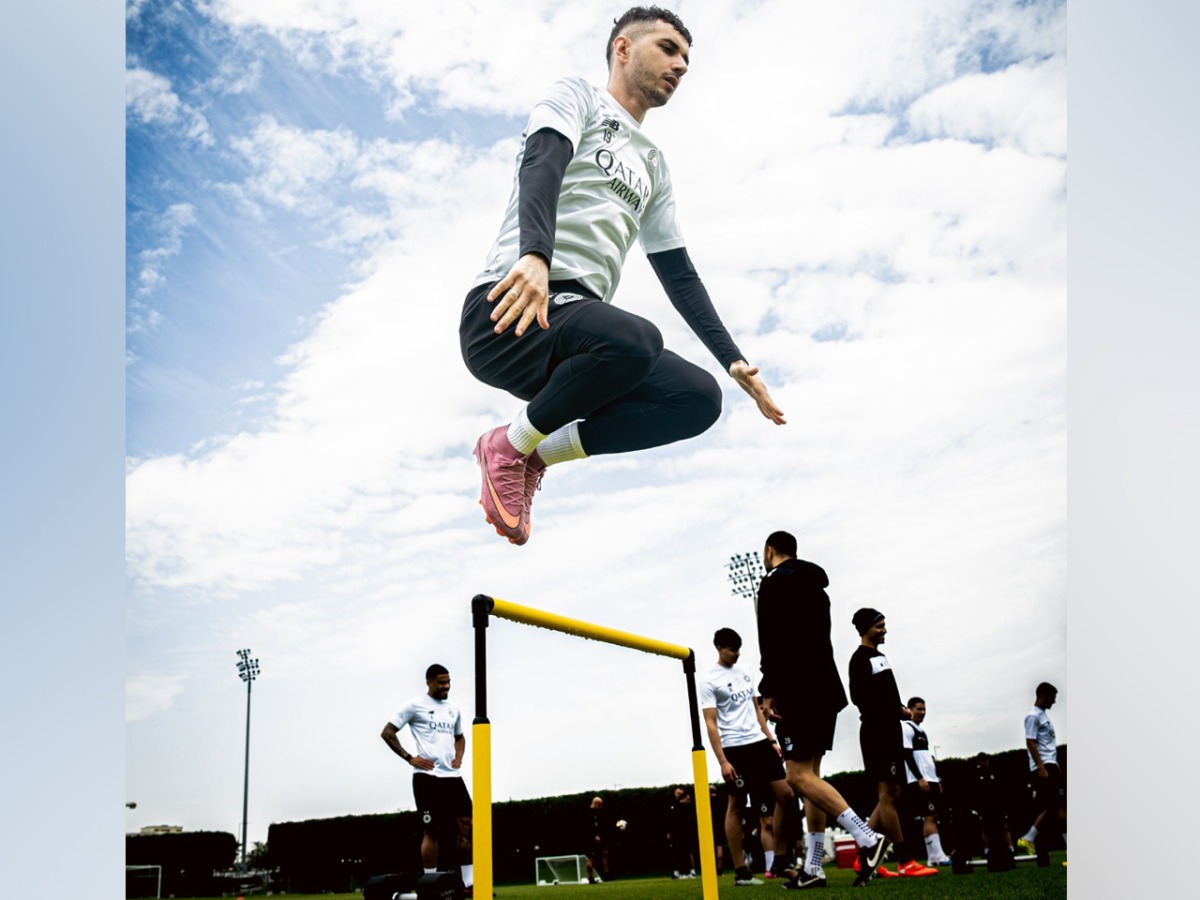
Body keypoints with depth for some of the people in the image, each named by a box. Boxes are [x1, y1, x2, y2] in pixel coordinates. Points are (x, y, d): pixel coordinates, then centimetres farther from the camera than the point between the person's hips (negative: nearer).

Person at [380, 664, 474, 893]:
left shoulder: (453, 709, 16)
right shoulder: (415, 706, -2)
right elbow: (387, 732, -2)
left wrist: (459, 756, 11)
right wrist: (409, 758, -9)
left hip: (453, 776, 6)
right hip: (428, 776, -6)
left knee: (466, 825, -1)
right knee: (432, 829, -5)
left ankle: (469, 883, 4)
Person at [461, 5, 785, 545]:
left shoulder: (654, 166, 30)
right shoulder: (576, 97, 10)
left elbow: (680, 275, 27)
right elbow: (541, 166, -12)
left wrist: (733, 360, 15)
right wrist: (535, 256, -34)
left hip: (579, 323, 7)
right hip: (508, 309, -7)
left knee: (701, 398, -12)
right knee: (634, 340, -35)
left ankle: (535, 455, -4)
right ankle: (510, 444, -11)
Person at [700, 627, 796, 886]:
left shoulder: (745, 673, 14)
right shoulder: (710, 681, -6)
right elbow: (711, 723, -10)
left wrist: (771, 740, 14)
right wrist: (722, 761, -17)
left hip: (759, 742, 7)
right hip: (735, 748, -7)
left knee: (786, 795, 1)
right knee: (737, 805, -1)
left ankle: (781, 860, 10)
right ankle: (740, 871, 4)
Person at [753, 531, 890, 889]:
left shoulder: (775, 581, -6)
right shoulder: (815, 586, 21)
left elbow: (772, 641, -16)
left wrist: (769, 691, -15)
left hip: (801, 691, -9)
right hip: (825, 688, 9)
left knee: (799, 775, -11)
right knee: (809, 774, 9)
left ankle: (868, 839, -20)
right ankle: (813, 867, 8)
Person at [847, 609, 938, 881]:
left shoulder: (880, 657, 21)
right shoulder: (860, 658, -7)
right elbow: (859, 697, -16)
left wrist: (901, 710, 4)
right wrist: (897, 711, -17)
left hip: (890, 731, 10)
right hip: (876, 732, -10)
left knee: (891, 795, 9)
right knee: (887, 795, -8)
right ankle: (906, 861, -8)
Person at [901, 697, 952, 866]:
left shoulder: (923, 731, 23)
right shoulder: (906, 728, -5)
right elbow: (907, 755, -13)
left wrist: (937, 780, 18)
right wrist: (920, 778, -19)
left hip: (930, 780, 9)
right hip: (919, 781, -9)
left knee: (933, 816, 5)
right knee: (929, 817, -14)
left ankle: (933, 856, 5)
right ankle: (936, 856, -17)